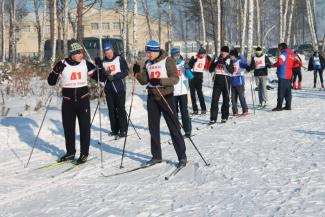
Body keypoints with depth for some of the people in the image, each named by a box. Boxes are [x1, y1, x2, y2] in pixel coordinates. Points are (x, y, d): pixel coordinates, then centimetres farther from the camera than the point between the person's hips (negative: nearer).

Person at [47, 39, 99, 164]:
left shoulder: (85, 64, 1)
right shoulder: (62, 65, -3)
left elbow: (97, 77, 10)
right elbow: (51, 82, -3)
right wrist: (56, 71, -21)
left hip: (83, 100, 0)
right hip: (68, 102, 0)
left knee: (85, 127, 0)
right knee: (68, 128, 8)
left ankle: (84, 153, 10)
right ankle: (70, 153, 22)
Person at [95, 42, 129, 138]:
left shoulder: (119, 59, 0)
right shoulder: (103, 62, 10)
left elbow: (126, 71, -6)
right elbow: (101, 78, 7)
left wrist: (114, 76, -15)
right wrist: (105, 74, -15)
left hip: (119, 88, -4)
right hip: (109, 89, 4)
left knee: (121, 109, -6)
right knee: (111, 110, 6)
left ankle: (123, 130, -3)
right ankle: (114, 130, 13)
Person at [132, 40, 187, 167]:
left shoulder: (167, 61, -9)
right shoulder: (148, 63, 9)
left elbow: (175, 79, -16)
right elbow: (144, 81, 7)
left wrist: (160, 81, -30)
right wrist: (138, 73, -11)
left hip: (166, 96, -6)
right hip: (152, 97, 6)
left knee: (174, 127, -4)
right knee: (153, 128, 9)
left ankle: (182, 157, 1)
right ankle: (156, 156, 21)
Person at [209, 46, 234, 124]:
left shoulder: (229, 60, 2)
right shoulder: (216, 59, 7)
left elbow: (231, 71, -10)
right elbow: (210, 70, 1)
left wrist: (225, 64, -20)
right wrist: (216, 63, -12)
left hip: (226, 81, -1)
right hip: (217, 81, 1)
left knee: (226, 100, 7)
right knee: (214, 100, -5)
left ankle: (224, 117, 18)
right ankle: (213, 118, -4)